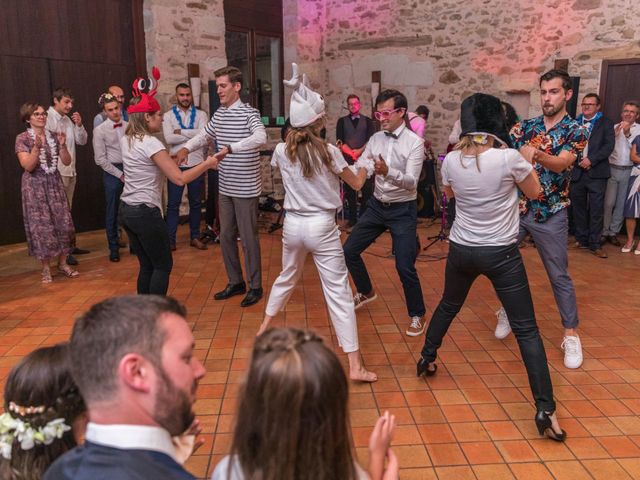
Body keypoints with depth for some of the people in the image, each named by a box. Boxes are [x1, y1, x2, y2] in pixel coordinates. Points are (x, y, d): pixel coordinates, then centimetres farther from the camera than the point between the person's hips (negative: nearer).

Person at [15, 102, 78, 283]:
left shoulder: (54, 136, 6)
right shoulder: (22, 138, -6)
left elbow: (67, 162, 3)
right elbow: (28, 166, -15)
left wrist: (63, 145, -14)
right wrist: (37, 147, -27)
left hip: (55, 184, 4)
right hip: (35, 186, -4)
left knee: (62, 223, 2)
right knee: (41, 226, -2)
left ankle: (63, 263, 15)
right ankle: (46, 268, 9)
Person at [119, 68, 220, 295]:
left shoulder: (126, 140, 8)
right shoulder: (151, 143, -17)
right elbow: (180, 178, -20)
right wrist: (207, 164, -10)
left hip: (126, 209, 9)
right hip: (145, 212, -9)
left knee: (147, 265, 16)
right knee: (163, 265, 6)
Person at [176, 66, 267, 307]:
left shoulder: (249, 113, -12)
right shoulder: (219, 114, 9)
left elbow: (261, 137, -31)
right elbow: (204, 135, 22)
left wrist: (230, 148, -41)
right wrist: (186, 148, 3)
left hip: (246, 188, -7)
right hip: (225, 188, 7)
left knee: (248, 238, 2)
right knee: (226, 236, 13)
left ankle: (255, 286, 16)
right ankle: (236, 282, 28)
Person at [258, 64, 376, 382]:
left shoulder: (282, 151, -2)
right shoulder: (329, 152, -11)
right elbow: (357, 184, 0)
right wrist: (365, 164, 20)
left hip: (293, 225, 4)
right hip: (322, 227, -4)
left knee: (287, 277, 29)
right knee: (338, 291, -1)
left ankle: (265, 327, 45)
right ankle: (355, 365, 1)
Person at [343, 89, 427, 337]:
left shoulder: (415, 142, -14)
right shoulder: (375, 139, 2)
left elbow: (411, 182, -24)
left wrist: (388, 172, -42)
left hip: (403, 210, -5)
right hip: (377, 205, 6)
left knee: (405, 267, -8)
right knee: (349, 251, 8)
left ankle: (417, 315, 17)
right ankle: (366, 292, 36)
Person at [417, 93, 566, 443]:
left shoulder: (452, 160, -6)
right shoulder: (509, 157, -17)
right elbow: (534, 192, 1)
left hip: (461, 250, 4)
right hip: (501, 253, -3)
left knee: (448, 306, 29)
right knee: (526, 330, 3)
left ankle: (426, 359, 45)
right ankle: (545, 409, 3)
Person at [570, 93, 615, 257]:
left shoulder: (606, 123, 5)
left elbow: (609, 145, -5)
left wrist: (591, 160, -15)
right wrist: (578, 160, -11)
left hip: (596, 172, -3)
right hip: (577, 171, 3)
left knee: (596, 209, -3)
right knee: (578, 208, 9)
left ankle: (594, 244, 3)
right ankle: (581, 239, 21)